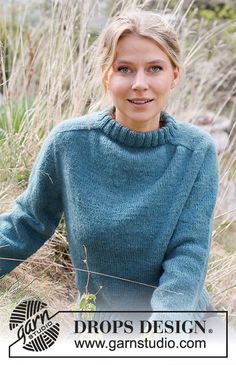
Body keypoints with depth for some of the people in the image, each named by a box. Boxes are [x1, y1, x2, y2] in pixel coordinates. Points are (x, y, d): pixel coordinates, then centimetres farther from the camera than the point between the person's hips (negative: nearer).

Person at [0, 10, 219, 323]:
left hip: (178, 318, 0)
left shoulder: (196, 151, -16)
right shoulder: (69, 141, -16)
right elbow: (27, 223, -4)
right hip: (98, 316, 1)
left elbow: (188, 252, -17)